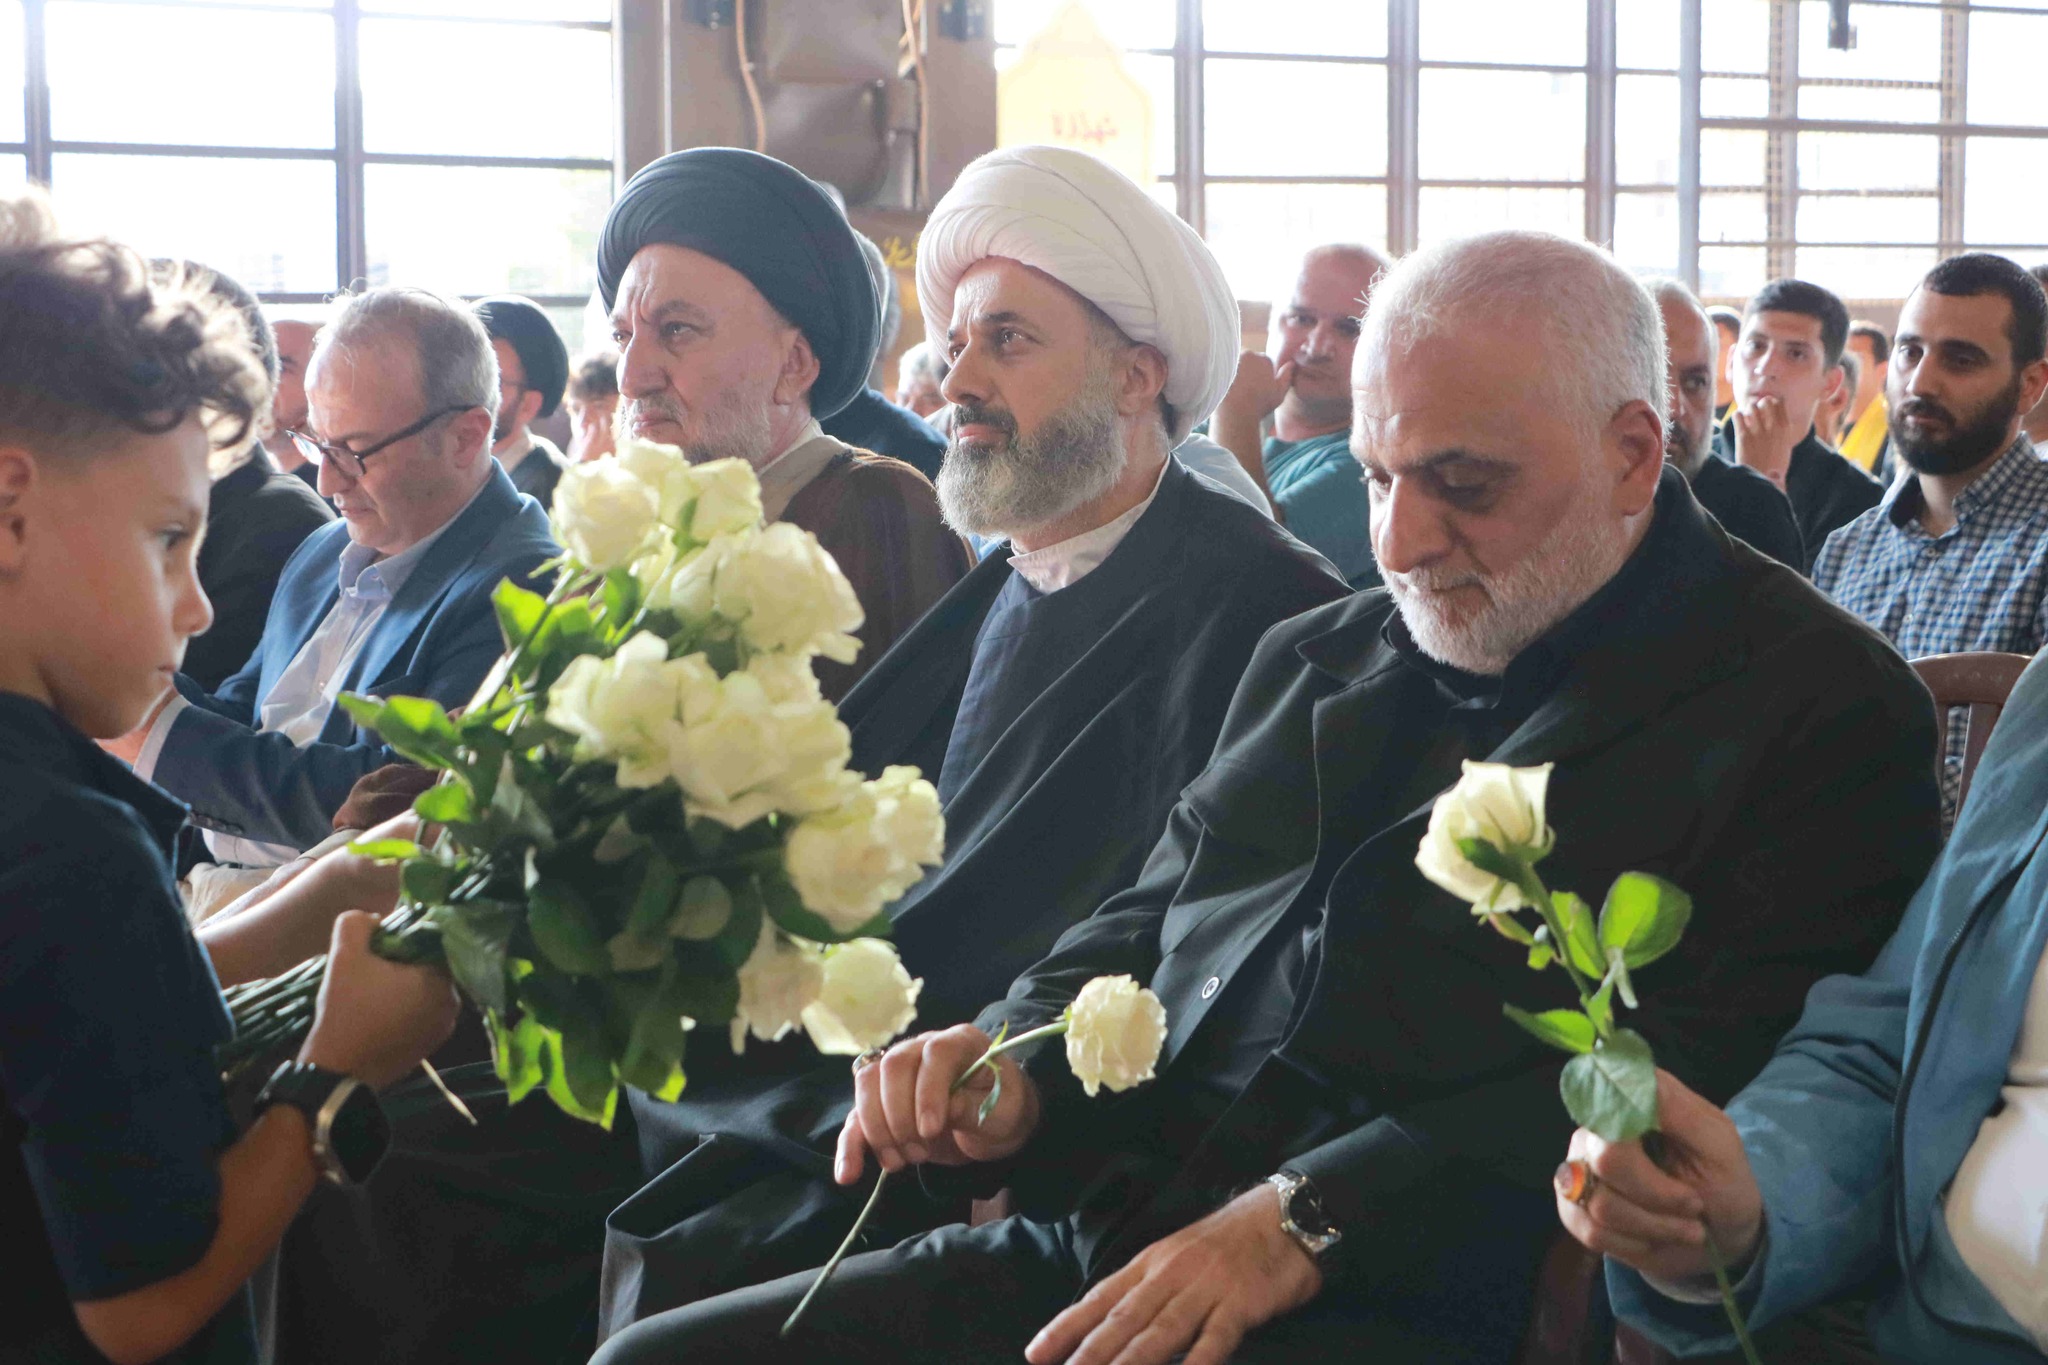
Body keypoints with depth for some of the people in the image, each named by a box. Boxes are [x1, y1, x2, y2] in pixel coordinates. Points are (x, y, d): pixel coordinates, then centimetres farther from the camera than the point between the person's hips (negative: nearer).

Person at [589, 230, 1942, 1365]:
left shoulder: (1823, 712, -2)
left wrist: (1308, 1221, -20)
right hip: (1097, 1247, 7)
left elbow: (1685, 1080, -13)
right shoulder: (1315, 660, 22)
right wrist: (1017, 1065, 2)